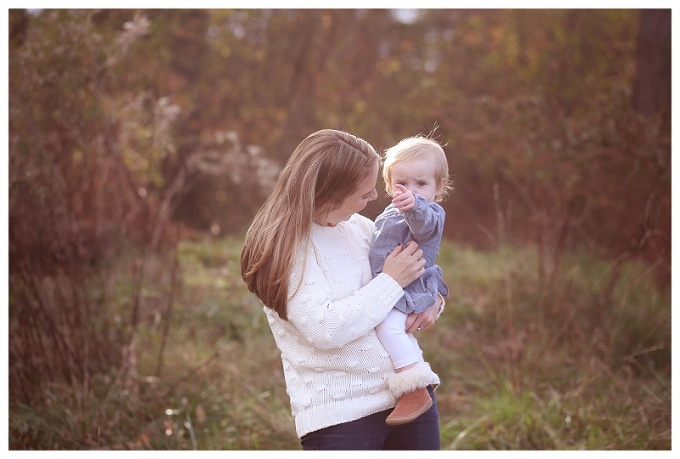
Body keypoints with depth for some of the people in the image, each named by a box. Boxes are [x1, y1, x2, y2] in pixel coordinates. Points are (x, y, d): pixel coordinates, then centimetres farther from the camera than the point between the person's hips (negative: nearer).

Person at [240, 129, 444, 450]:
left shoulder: (360, 227, 8)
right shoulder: (285, 246, -11)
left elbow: (422, 275, 23)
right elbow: (325, 330, -21)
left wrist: (432, 301, 0)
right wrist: (392, 281, -14)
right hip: (339, 414, -6)